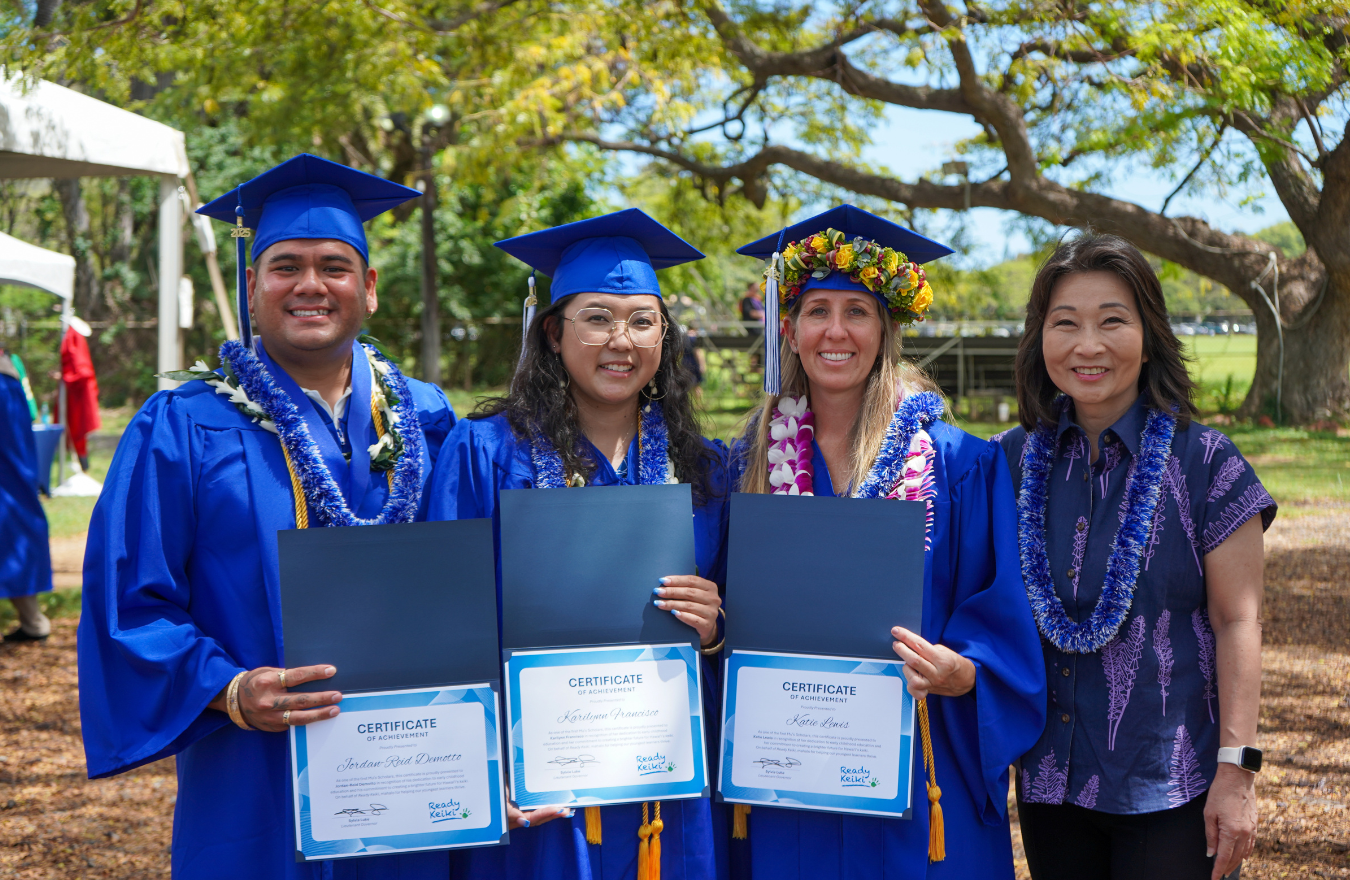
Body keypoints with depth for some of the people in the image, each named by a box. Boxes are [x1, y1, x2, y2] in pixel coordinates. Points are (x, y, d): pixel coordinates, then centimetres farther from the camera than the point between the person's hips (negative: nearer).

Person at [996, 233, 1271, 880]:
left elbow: (1238, 622, -7)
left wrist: (1236, 768, -12)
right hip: (1048, 780, 3)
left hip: (1167, 786, -3)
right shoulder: (1012, 461, 3)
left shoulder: (1204, 463, -7)